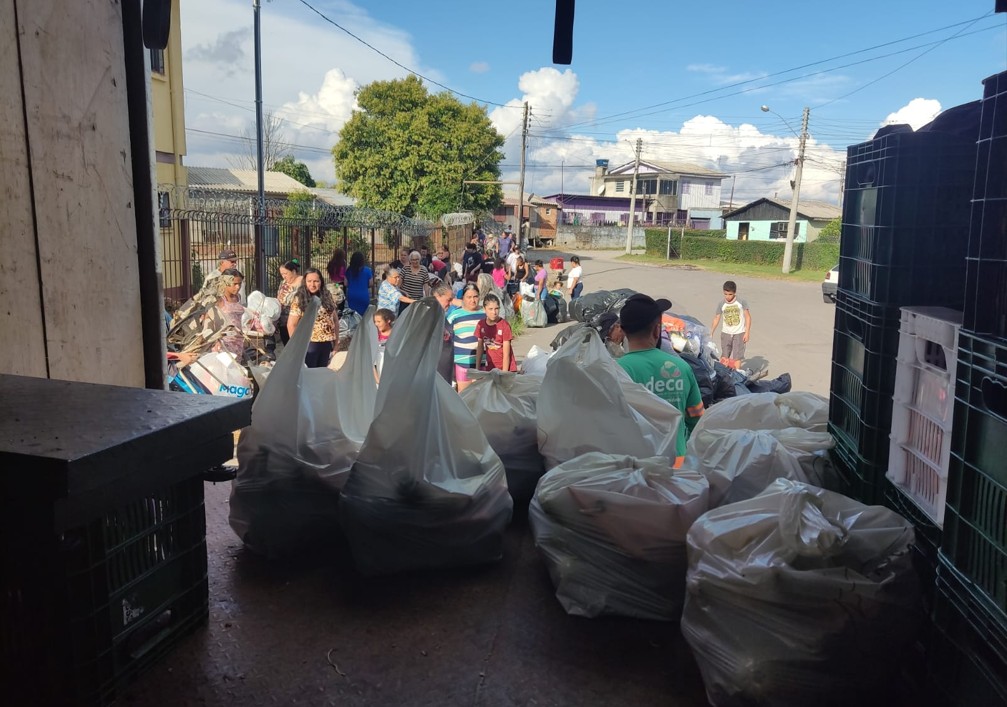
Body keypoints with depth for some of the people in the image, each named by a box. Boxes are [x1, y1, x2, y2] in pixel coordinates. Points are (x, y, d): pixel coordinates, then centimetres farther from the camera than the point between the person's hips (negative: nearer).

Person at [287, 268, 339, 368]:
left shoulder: (327, 296, 6)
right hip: (309, 344, -4)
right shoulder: (299, 299, -6)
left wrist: (336, 341, 7)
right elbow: (291, 325, -7)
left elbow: (335, 319, 11)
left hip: (327, 343, 4)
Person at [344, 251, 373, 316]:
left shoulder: (348, 270, -1)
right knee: (363, 315, 4)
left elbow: (346, 284, 3)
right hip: (363, 296, -3)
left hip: (351, 296, 3)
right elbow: (370, 284, -3)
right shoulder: (367, 270, -9)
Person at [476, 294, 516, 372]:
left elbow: (506, 354, -13)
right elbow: (479, 348, 7)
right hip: (490, 368, 4)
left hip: (506, 368, -4)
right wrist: (477, 370, 5)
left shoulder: (504, 325, -14)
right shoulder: (481, 324, -2)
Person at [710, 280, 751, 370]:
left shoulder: (741, 302, -8)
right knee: (724, 356, 5)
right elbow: (716, 319, 4)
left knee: (737, 356, -2)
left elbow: (748, 317, -3)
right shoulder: (721, 304, -2)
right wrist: (711, 333, 0)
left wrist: (747, 333, -8)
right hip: (726, 333, 2)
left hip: (739, 333, -2)